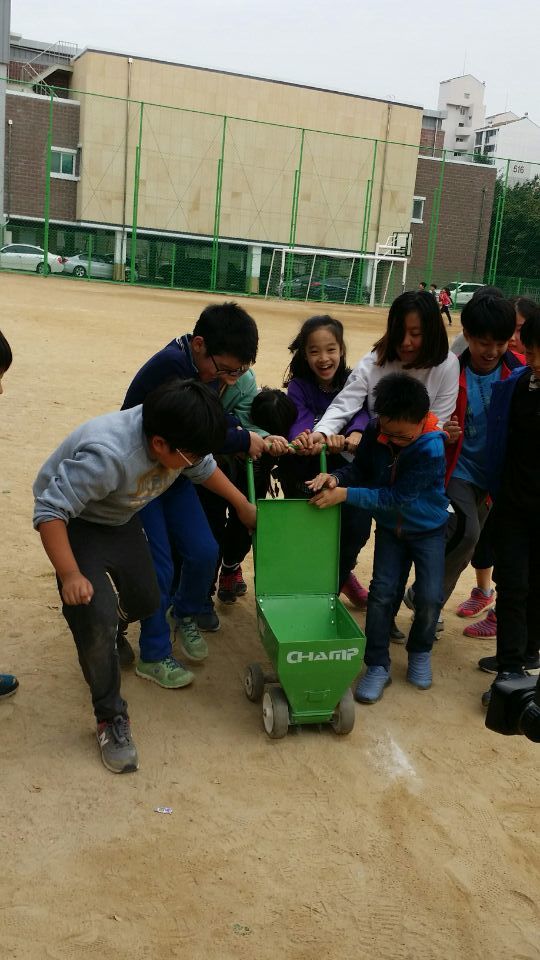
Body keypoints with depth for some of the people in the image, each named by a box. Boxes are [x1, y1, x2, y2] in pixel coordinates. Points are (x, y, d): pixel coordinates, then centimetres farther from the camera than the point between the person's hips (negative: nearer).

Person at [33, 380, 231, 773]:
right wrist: (70, 575, -39)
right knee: (96, 617, -19)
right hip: (76, 522, -7)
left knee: (145, 602, 12)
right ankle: (111, 717, -1)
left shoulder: (178, 437, -20)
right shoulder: (107, 455, -43)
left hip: (121, 519, 7)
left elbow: (206, 469, 4)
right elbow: (50, 511, -36)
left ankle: (107, 630, 48)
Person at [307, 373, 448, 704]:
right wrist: (337, 477, -24)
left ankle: (420, 652, 22)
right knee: (382, 592, -6)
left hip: (428, 529, -3)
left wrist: (345, 494, -32)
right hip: (390, 527, 3)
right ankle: (377, 665, 8)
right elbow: (362, 470, -2)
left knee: (430, 597, -7)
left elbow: (398, 497, -30)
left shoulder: (431, 449, -31)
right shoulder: (375, 430, -17)